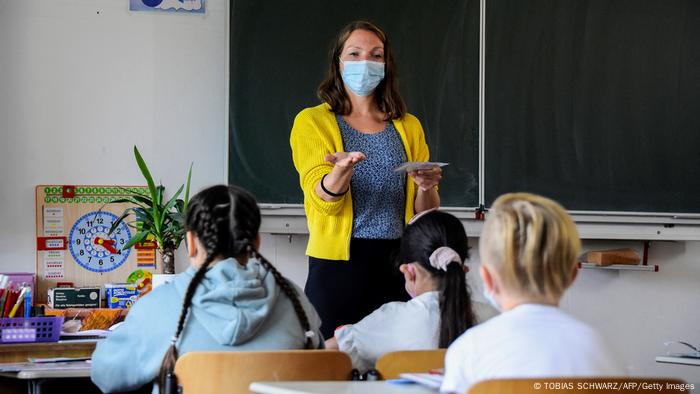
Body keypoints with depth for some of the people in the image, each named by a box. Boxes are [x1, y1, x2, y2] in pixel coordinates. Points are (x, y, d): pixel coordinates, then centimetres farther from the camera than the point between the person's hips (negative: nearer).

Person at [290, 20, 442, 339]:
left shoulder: (408, 126, 14)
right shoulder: (312, 121, 4)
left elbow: (426, 214, 12)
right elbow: (324, 198, -9)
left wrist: (426, 188, -9)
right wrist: (342, 170, -29)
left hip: (397, 263, 3)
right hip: (338, 263, -3)